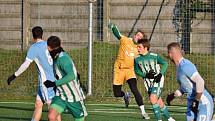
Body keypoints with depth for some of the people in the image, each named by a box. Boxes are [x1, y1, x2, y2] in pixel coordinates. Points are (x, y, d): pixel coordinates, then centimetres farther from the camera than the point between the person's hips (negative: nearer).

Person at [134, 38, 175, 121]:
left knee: (153, 99, -23)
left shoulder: (154, 56, -11)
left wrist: (160, 74, -16)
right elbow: (136, 71, 2)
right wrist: (146, 75, -15)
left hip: (157, 81, -4)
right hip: (148, 82, 4)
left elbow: (165, 63, -4)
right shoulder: (137, 59, -1)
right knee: (159, 103, 8)